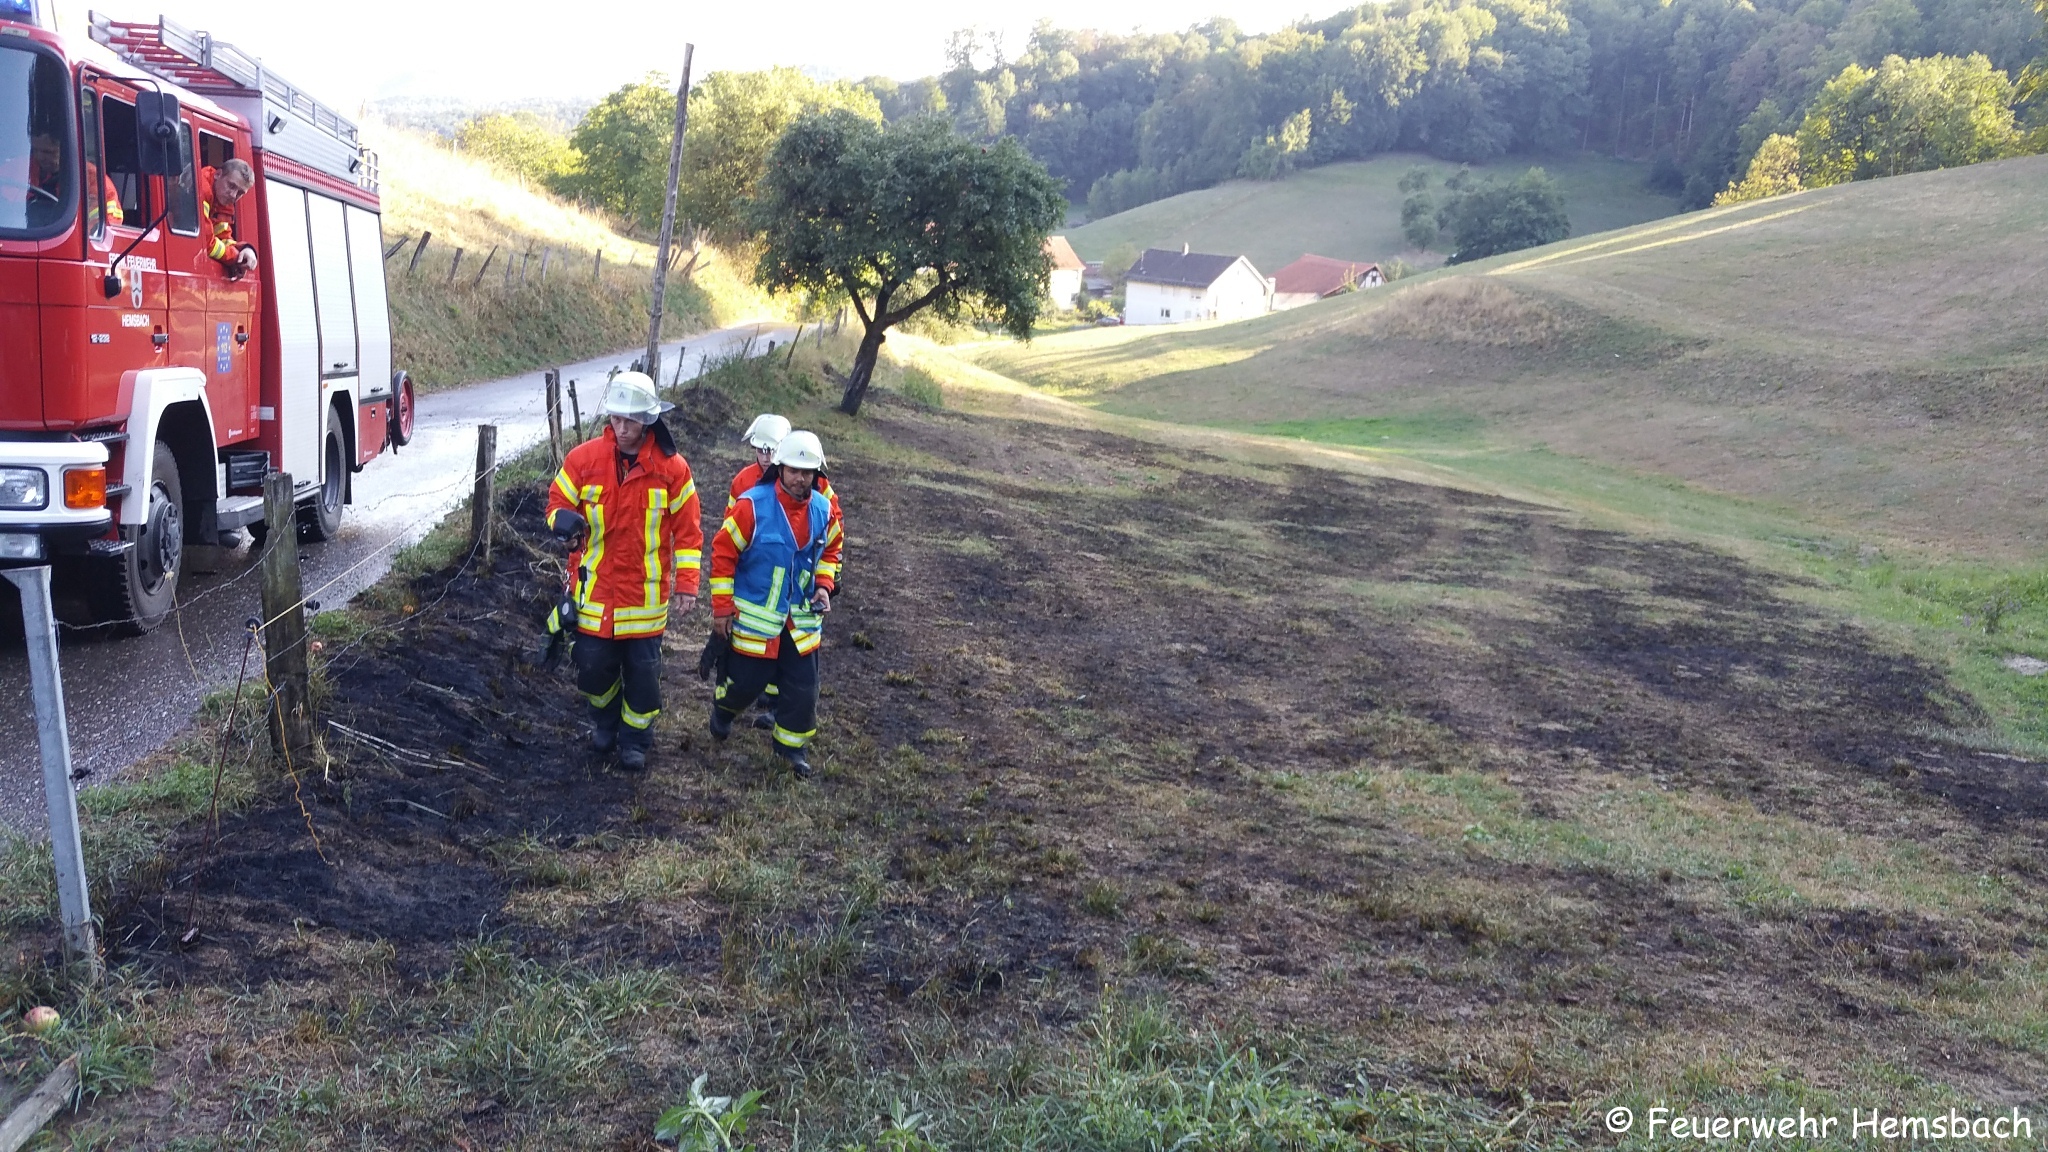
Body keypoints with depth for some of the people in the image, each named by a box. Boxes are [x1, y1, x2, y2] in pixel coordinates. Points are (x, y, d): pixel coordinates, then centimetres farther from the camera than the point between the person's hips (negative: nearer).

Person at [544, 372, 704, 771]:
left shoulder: (672, 468, -8)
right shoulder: (583, 459, -8)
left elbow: (687, 529, -2)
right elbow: (558, 503, 4)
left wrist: (686, 582, -6)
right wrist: (564, 520, -21)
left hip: (645, 594, -1)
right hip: (594, 590, 1)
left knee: (643, 670, 7)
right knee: (593, 666, 8)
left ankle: (636, 738, 29)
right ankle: (605, 721, 39)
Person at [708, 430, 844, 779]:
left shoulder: (823, 509, -3)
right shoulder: (752, 504, -19)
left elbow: (831, 550, 16)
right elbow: (723, 553, -13)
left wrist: (823, 586, 0)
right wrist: (722, 607, -11)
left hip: (802, 619, 4)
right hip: (754, 617, -4)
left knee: (803, 686, 6)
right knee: (747, 680, 8)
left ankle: (791, 743, 27)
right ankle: (723, 708, 42)